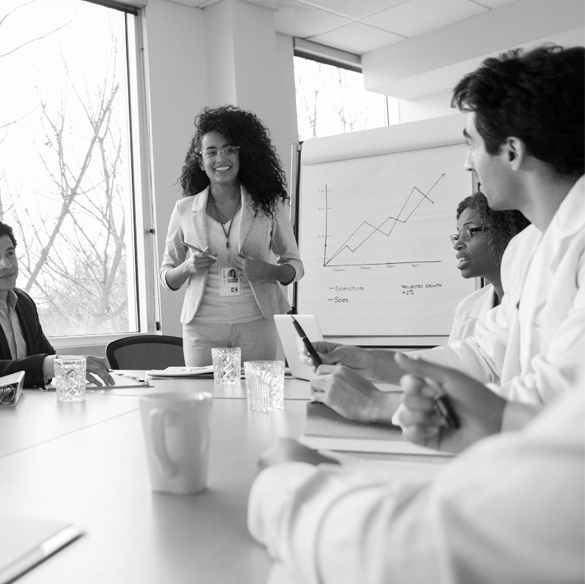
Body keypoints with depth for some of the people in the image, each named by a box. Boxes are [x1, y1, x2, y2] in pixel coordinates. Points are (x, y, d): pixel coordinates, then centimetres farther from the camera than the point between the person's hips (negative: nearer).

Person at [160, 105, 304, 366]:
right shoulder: (184, 210, 5)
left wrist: (267, 271, -11)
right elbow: (166, 277, 11)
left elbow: (295, 265, 9)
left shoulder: (270, 205, 4)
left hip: (256, 324, 0)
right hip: (202, 326, 0)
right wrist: (189, 267, -9)